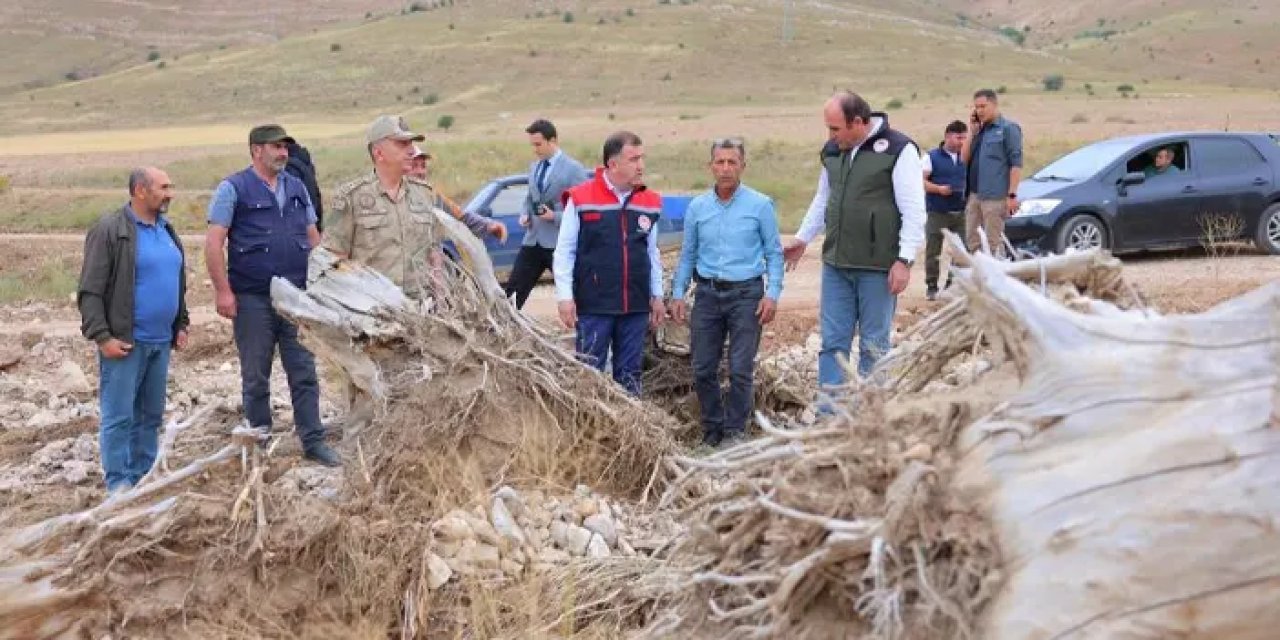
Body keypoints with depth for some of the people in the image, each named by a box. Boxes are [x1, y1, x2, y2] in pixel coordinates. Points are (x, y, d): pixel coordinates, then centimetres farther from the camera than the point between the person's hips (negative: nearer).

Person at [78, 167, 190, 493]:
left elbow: (178, 284, 24)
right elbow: (89, 291, -12)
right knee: (119, 416, -3)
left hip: (160, 342, 7)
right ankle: (119, 484, 3)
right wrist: (102, 337, -17)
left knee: (151, 414, 13)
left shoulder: (166, 230, 13)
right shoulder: (109, 230, -11)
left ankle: (144, 476, 23)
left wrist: (181, 325, 18)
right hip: (125, 342, -7)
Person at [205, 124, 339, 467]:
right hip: (252, 298, -4)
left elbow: (313, 237, 18)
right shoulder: (234, 188, -3)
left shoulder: (297, 187, 13)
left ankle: (313, 440, 9)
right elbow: (213, 243, -8)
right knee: (256, 377, 7)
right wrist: (223, 291, -14)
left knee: (305, 372, 4)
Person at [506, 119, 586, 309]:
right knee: (513, 290, 4)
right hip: (533, 241, 7)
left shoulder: (573, 169, -8)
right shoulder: (534, 167, 15)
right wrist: (525, 215, 6)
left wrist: (555, 216, -18)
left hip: (560, 243, -6)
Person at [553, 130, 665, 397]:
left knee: (629, 375, 11)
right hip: (593, 306, -4)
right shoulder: (580, 199, -7)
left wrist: (657, 296, 15)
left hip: (636, 306, 4)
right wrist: (565, 297, -8)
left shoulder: (650, 202, 7)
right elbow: (564, 251, -3)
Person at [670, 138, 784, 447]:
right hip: (708, 293, 3)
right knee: (703, 369, 4)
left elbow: (774, 254, 1)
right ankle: (712, 431, 19)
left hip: (746, 294, -3)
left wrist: (772, 294, -8)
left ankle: (734, 433, 10)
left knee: (741, 370, -3)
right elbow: (687, 255, 14)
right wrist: (677, 294, 7)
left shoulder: (760, 205, -1)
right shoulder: (697, 207, 7)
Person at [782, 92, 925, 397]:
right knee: (832, 342, 6)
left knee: (874, 346, 3)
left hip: (877, 268, -6)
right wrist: (802, 239, 24)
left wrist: (904, 260, -15)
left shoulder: (898, 150, -10)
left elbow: (914, 211, -12)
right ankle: (829, 416, 11)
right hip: (835, 264, 6)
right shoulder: (832, 151, 10)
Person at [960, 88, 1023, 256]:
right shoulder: (980, 130, 18)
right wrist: (973, 132, 7)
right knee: (970, 242, 7)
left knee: (994, 243, -3)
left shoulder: (1008, 128, -4)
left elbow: (1016, 163, -10)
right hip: (974, 195, 7)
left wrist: (1012, 194, -16)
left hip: (995, 197, -7)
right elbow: (964, 159, 15)